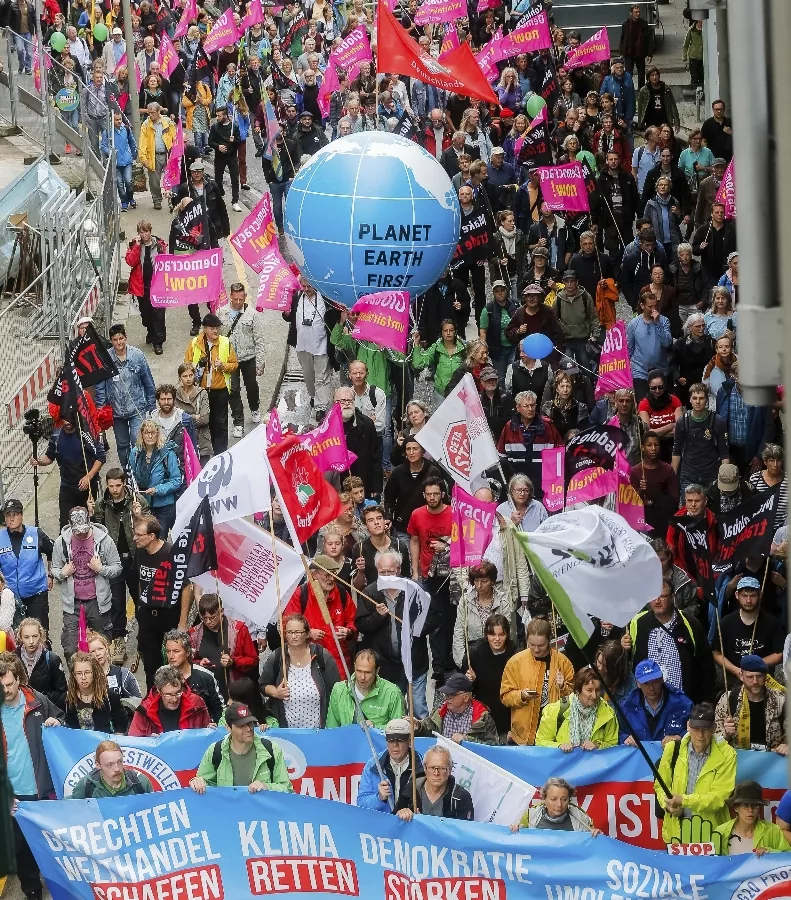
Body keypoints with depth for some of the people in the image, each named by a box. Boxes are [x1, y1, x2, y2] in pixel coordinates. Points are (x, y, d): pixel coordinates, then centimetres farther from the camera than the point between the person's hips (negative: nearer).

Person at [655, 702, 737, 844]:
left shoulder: (726, 754, -9)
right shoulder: (672, 749, -1)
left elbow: (720, 796, -15)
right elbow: (660, 785, 9)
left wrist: (683, 800, -23)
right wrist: (668, 804, -12)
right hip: (676, 831, 2)